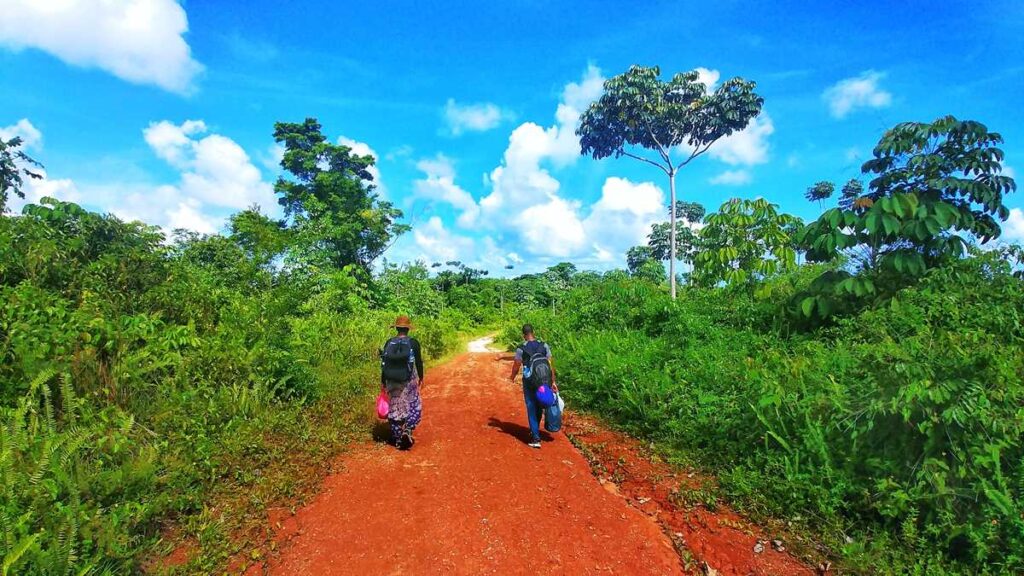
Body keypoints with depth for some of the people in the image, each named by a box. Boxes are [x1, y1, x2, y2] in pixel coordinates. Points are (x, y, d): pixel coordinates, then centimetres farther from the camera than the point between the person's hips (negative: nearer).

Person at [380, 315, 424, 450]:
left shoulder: (389, 343, 0)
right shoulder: (413, 343, -8)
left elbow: (384, 363, 2)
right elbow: (419, 362, -4)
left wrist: (383, 381, 11)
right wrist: (421, 377, 10)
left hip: (392, 382, 3)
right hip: (409, 382, -3)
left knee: (394, 409, 14)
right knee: (415, 408, 13)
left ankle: (397, 439, 21)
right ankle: (407, 432, -7)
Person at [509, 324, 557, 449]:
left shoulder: (521, 348, -9)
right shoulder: (544, 346, -2)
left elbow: (516, 366, -1)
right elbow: (551, 364, -4)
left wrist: (512, 377, 19)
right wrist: (553, 381, 0)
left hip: (529, 382, -3)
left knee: (531, 409, 3)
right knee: (539, 408, 20)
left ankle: (536, 438, -1)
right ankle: (535, 431, 37)